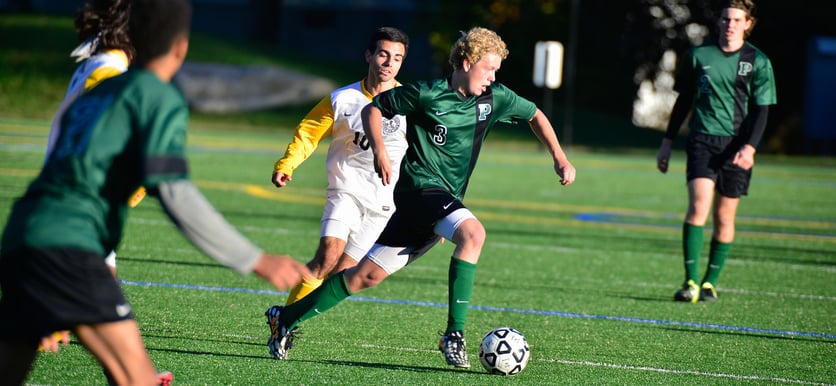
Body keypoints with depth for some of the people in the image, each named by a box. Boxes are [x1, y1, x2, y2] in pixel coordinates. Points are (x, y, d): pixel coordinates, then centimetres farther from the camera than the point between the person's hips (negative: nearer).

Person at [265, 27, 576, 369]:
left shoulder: (494, 98, 5)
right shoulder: (427, 94, -9)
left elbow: (535, 115, 22)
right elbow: (373, 109, 2)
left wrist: (560, 158, 12)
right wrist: (380, 152, -12)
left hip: (446, 199, 6)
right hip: (421, 185, -6)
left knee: (367, 275, 4)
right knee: (472, 233, -31)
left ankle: (287, 319, 13)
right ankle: (454, 334, -29)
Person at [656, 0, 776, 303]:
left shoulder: (758, 62, 3)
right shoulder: (699, 57, 7)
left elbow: (761, 109, -1)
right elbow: (683, 101, 15)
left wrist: (750, 147, -15)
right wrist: (668, 141, 14)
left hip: (737, 147, 0)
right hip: (703, 140, 0)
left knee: (725, 216, 3)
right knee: (699, 206, -17)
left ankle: (710, 283, 16)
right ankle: (691, 281, -17)